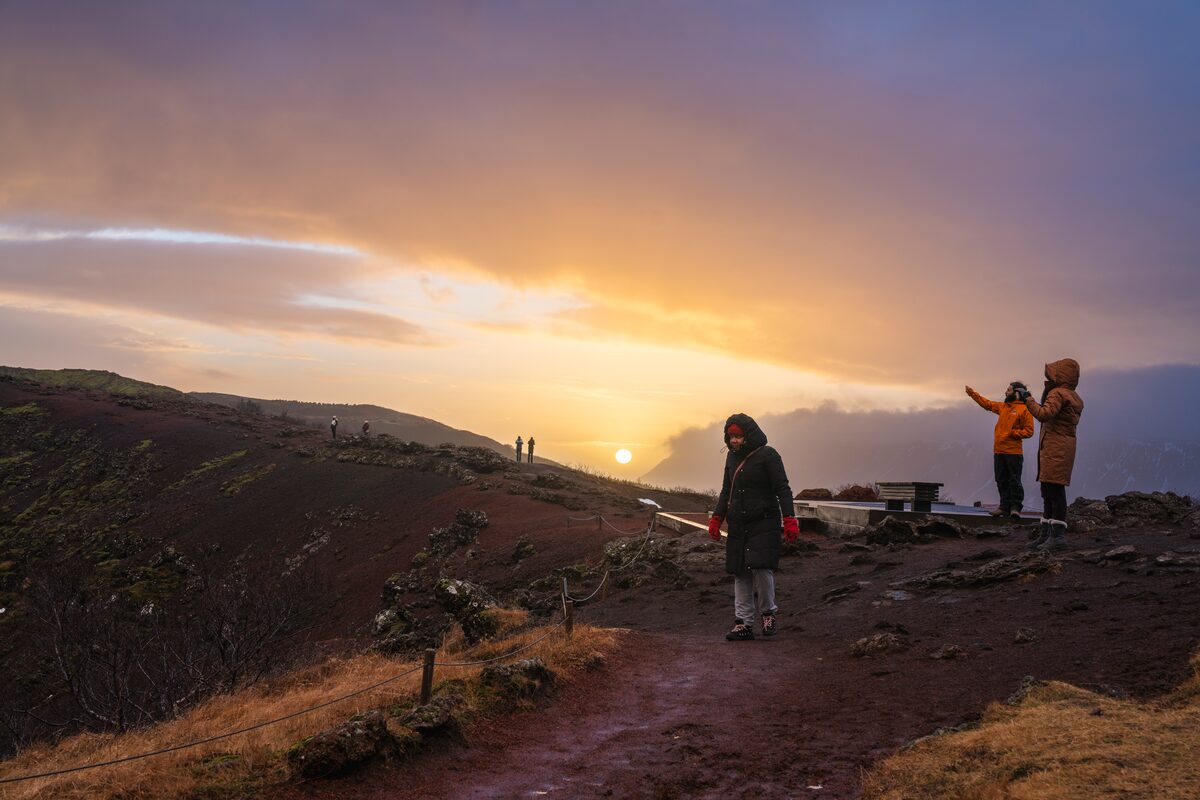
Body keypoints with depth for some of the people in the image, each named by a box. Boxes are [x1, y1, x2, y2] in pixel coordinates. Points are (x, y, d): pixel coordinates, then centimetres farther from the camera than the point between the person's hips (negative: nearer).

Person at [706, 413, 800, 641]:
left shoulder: (767, 455, -6)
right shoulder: (732, 458, 14)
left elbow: (782, 489, -9)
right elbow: (726, 491, 23)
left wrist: (789, 520, -18)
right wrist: (716, 519, 16)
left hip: (764, 524, -6)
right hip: (738, 526, 6)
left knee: (761, 567, -16)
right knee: (740, 574, 4)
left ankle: (769, 613, 7)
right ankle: (743, 624, 9)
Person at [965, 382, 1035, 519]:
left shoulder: (1024, 409, -6)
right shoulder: (1003, 407, 15)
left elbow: (1029, 431, -9)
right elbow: (987, 403, 27)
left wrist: (1011, 433, -18)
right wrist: (972, 393, 25)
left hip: (1014, 452, -7)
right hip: (998, 451, 7)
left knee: (1014, 481, -4)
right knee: (1001, 481, 8)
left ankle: (1015, 507, 1)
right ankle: (1004, 506, 13)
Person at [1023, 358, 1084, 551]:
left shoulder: (1057, 393, -12)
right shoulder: (1075, 398, 19)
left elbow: (1044, 414, -25)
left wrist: (1030, 401, -11)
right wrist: (1047, 390, 21)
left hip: (1056, 448, -10)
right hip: (1064, 446, 10)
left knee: (1054, 489, -11)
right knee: (1048, 491, 13)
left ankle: (1058, 535, -13)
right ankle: (1046, 534, 18)